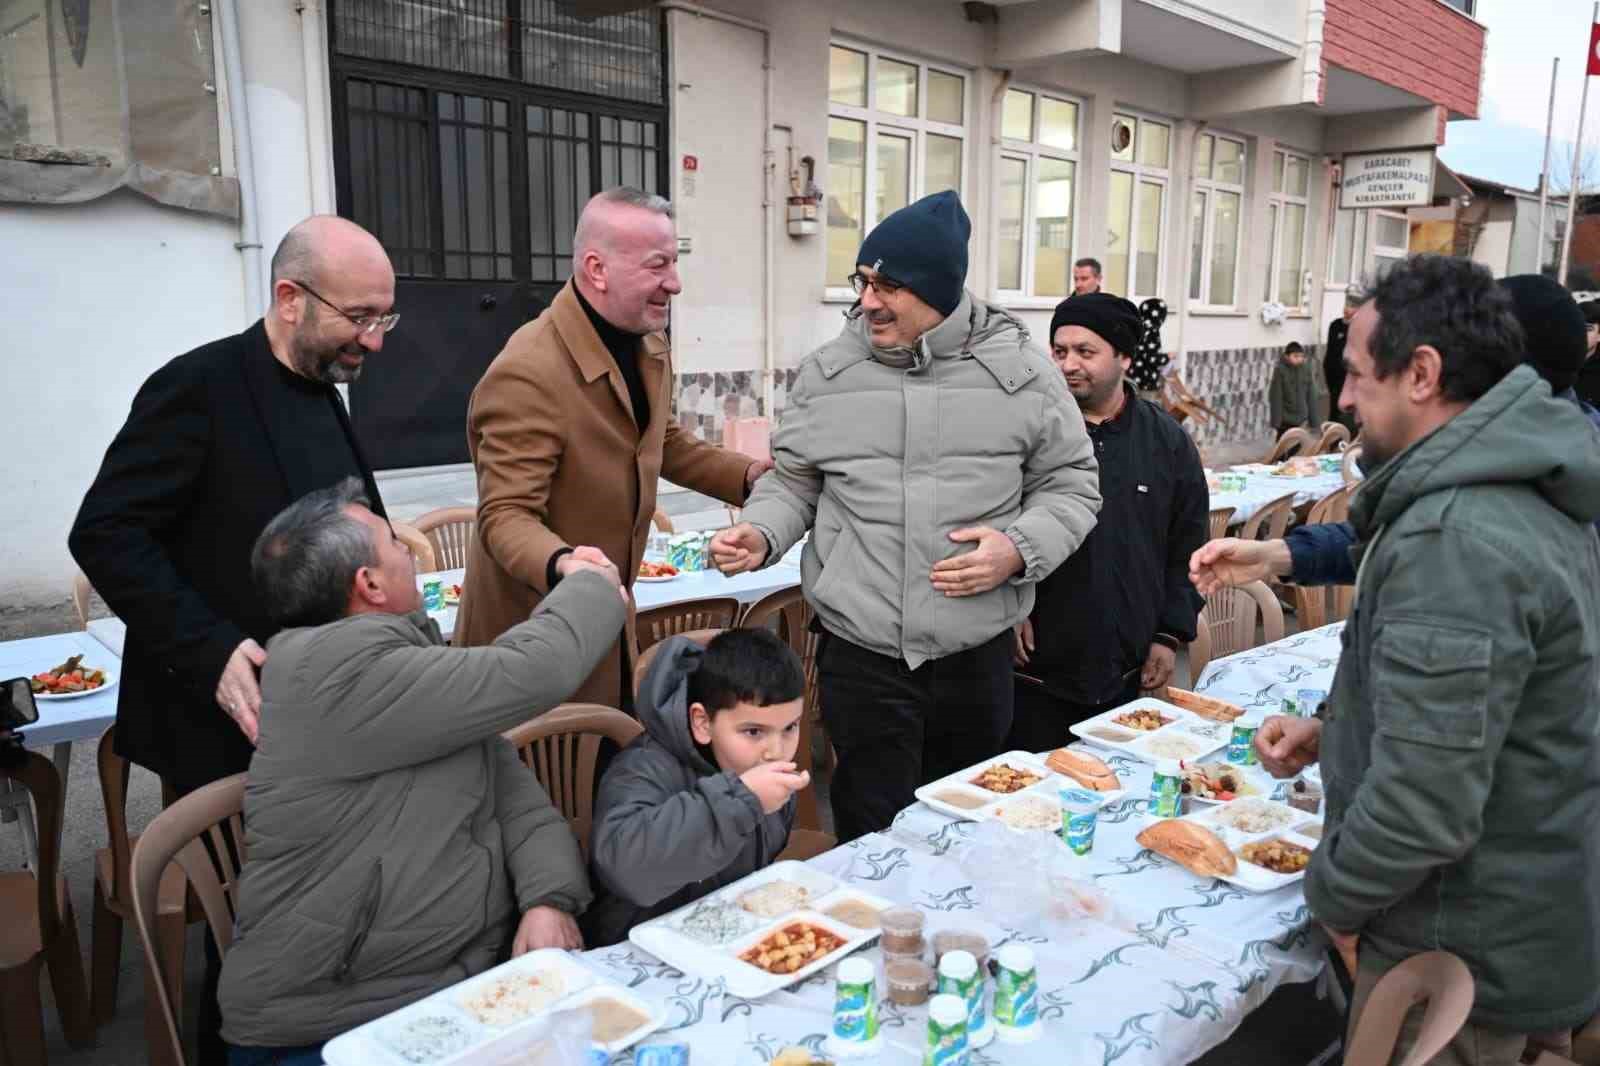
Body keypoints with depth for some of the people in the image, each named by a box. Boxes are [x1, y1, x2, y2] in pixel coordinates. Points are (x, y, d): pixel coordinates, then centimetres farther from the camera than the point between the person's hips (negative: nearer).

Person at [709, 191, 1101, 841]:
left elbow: (1070, 485, 6)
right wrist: (761, 531, -9)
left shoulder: (1020, 371, -1)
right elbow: (794, 481, 11)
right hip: (860, 657, 0)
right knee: (874, 841, 5)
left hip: (979, 657, 1)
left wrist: (1020, 548, -12)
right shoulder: (828, 373, 1)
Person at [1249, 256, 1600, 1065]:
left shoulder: (1453, 539, -30)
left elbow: (1425, 807, -33)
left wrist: (1334, 896, -14)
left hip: (1465, 960, -9)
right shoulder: (1534, 494, 3)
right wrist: (1332, 730, 6)